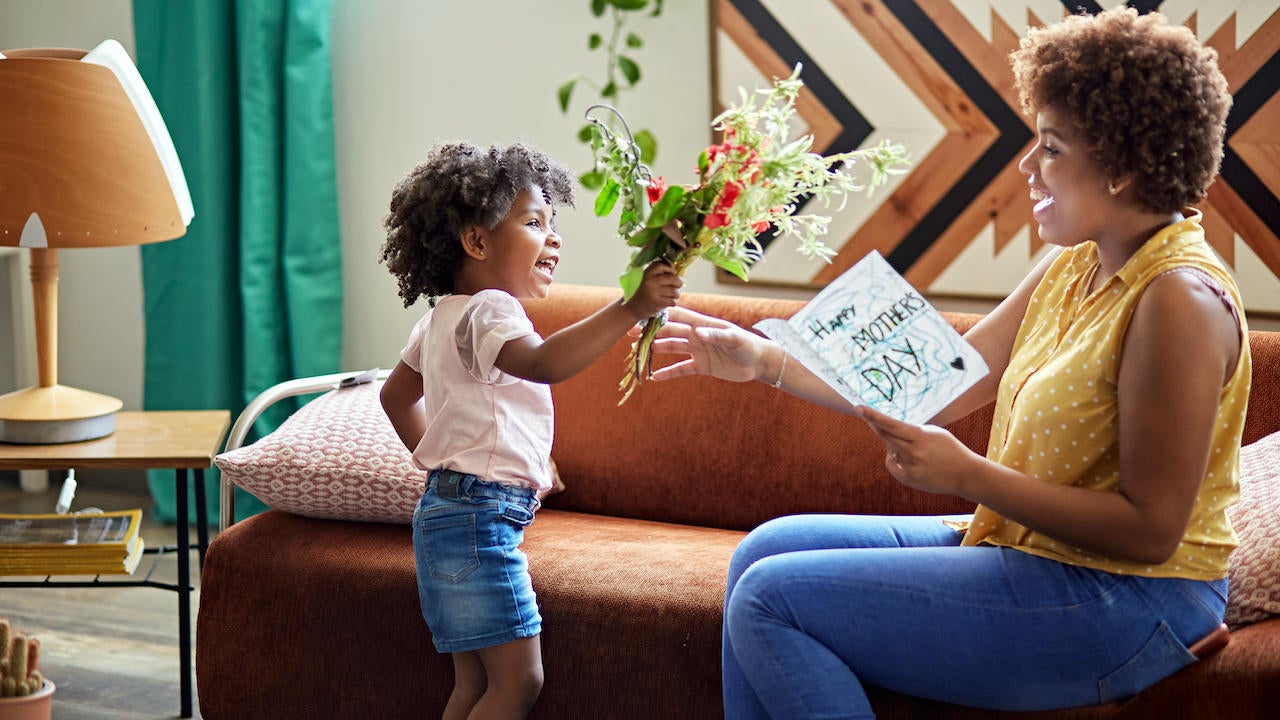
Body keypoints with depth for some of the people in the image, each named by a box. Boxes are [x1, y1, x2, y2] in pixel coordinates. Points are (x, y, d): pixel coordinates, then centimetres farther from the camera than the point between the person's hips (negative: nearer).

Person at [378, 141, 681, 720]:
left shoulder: (442, 318, 18)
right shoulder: (487, 312, -16)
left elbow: (396, 395, 31)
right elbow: (543, 362, -37)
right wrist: (630, 310, -42)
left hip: (448, 512, 11)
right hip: (479, 516, -11)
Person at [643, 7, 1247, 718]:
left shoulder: (1181, 300, -21)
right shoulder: (1074, 267, 9)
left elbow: (1150, 529, -23)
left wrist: (965, 473, -23)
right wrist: (766, 360, 8)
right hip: (1022, 547, 10)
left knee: (772, 599, -13)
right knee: (769, 549, 12)